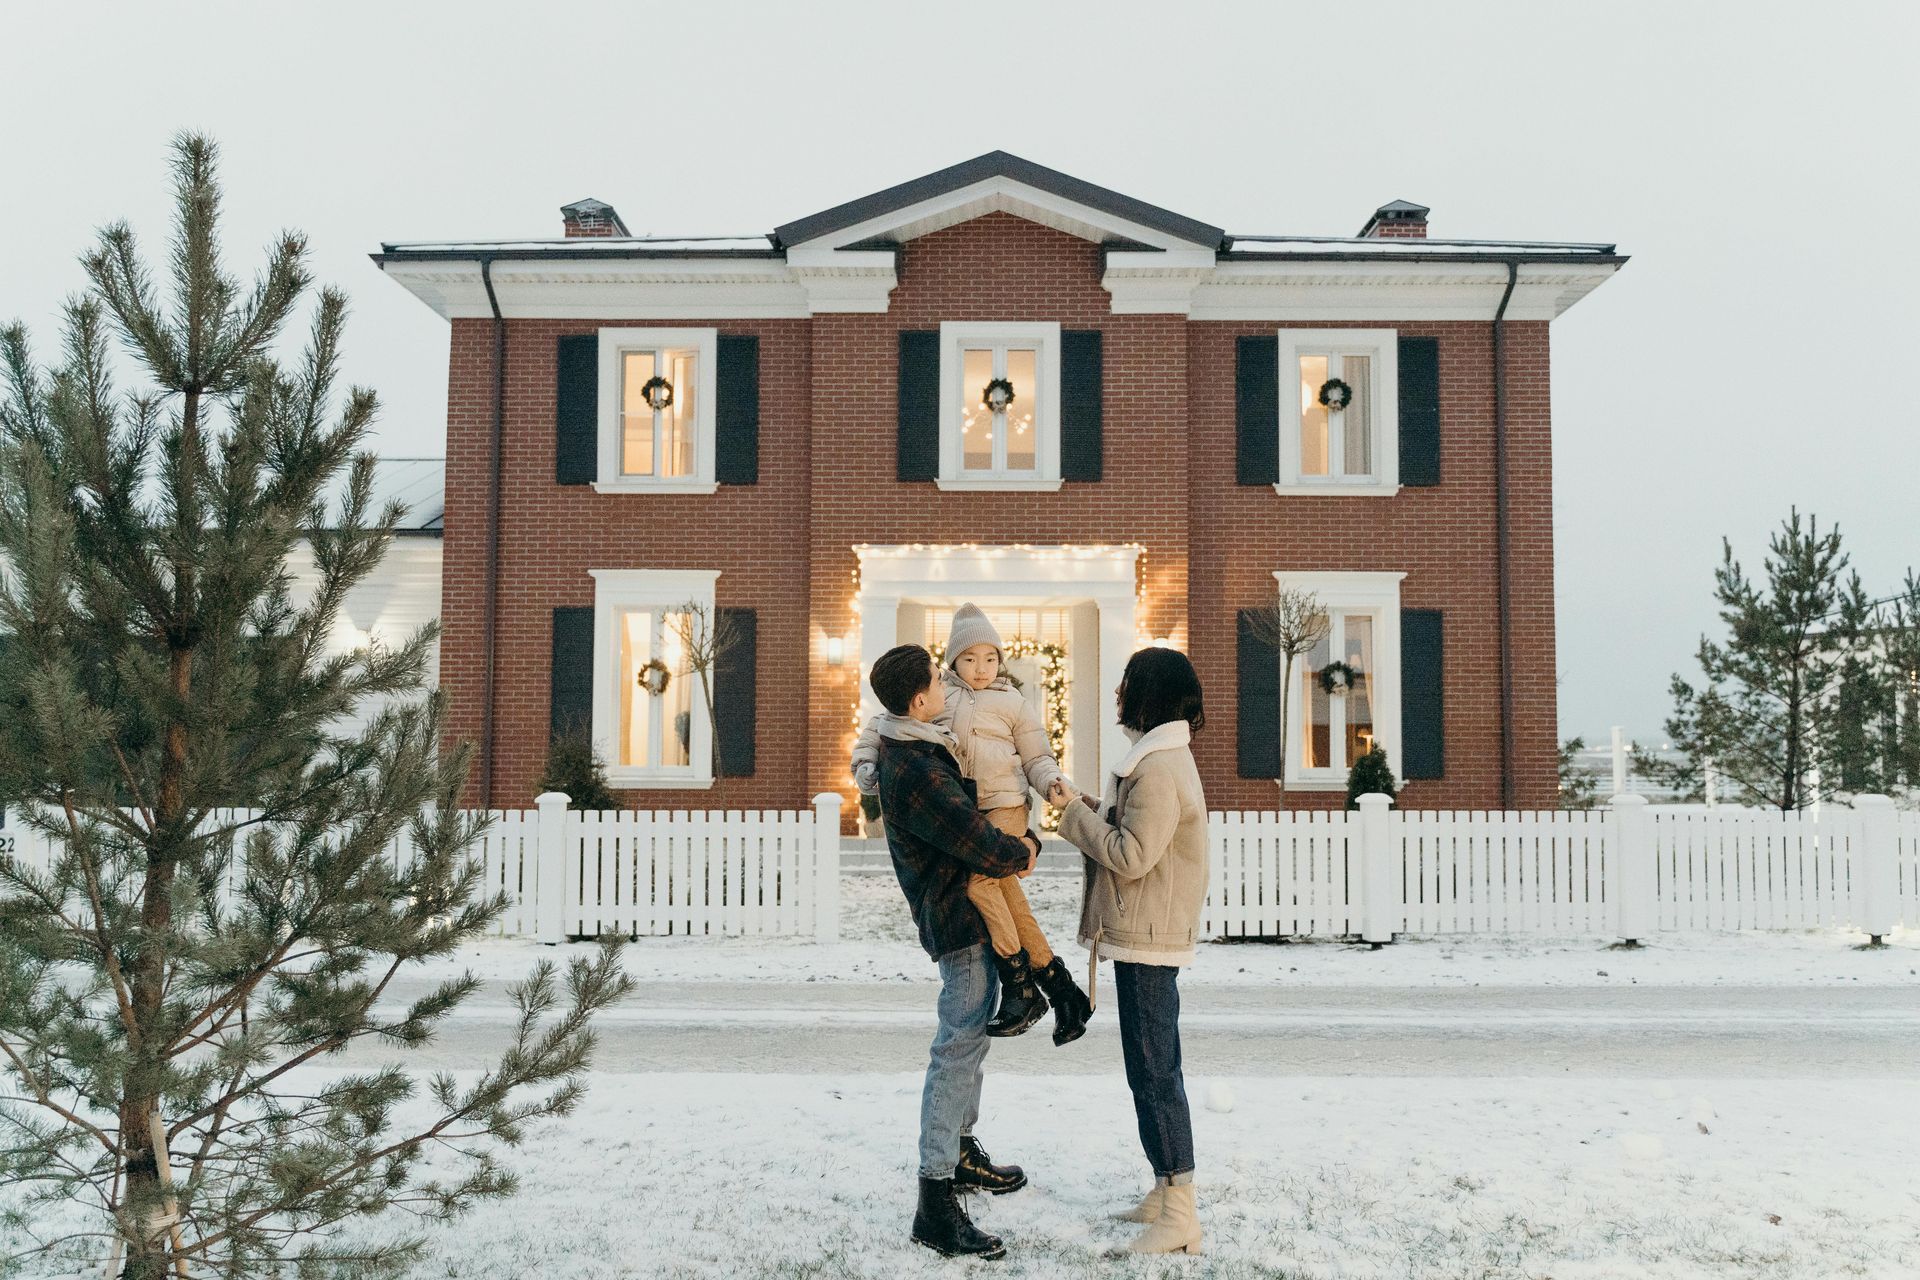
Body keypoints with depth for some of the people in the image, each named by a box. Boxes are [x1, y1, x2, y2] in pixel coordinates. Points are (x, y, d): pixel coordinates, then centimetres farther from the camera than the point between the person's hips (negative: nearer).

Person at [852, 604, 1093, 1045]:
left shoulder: (1013, 703, 13)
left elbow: (1037, 758, 14)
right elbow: (883, 723, 18)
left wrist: (1054, 783, -7)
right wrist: (864, 761, 3)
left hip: (1004, 806, -3)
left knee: (978, 879, -24)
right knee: (1003, 887, -8)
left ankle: (1020, 986, -15)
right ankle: (1056, 982, -1)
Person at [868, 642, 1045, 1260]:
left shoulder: (926, 748, 6)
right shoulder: (917, 774, -26)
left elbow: (986, 794, 20)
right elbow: (986, 850, -23)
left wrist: (1024, 839, 7)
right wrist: (1020, 852, -4)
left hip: (969, 911, 11)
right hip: (960, 917, -11)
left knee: (971, 1035, 22)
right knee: (960, 1044, -9)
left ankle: (961, 1150, 38)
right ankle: (935, 1200, -5)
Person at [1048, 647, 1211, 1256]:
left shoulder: (1158, 769, -19)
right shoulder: (1160, 756, 16)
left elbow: (1132, 855, -22)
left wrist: (1075, 812, -13)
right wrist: (1089, 809, 6)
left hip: (1149, 938, -11)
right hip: (1146, 935, 11)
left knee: (1153, 1073, -6)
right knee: (1153, 1069, 16)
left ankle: (1179, 1217, 1)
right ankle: (1167, 1191, 27)